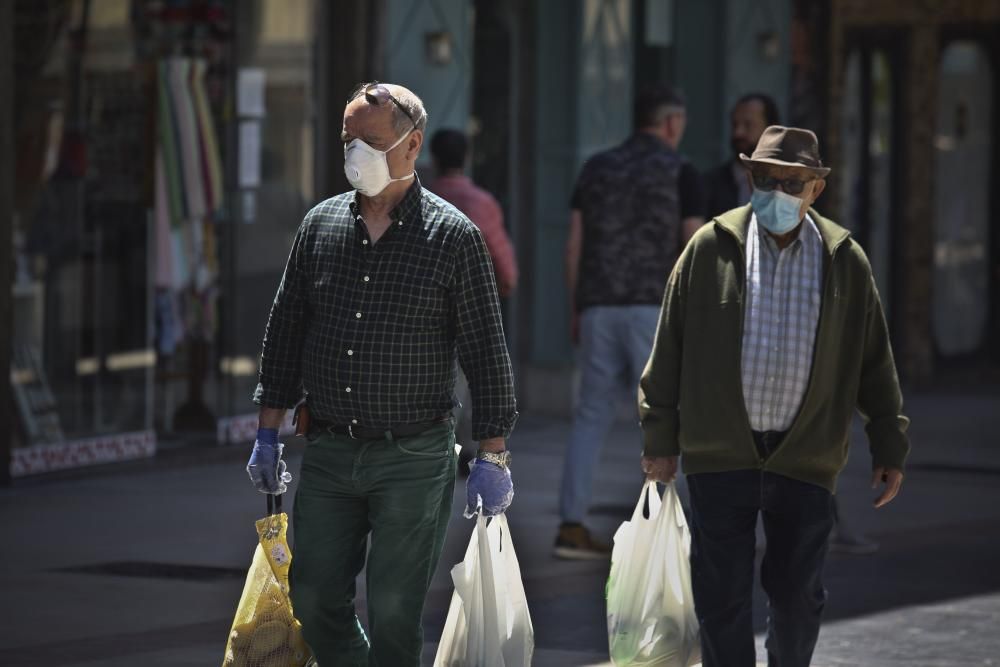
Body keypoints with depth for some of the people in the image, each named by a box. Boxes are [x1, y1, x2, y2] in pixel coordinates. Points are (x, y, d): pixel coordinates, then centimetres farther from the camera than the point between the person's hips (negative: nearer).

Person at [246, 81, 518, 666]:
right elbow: (285, 331, 13)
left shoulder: (453, 235, -5)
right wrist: (269, 432, 11)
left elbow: (487, 350, -4)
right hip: (329, 454, 4)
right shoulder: (320, 225, 7)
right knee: (315, 598, 5)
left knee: (395, 612, -2)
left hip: (413, 460, -4)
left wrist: (493, 457, -7)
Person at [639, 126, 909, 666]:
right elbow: (669, 350, 3)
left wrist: (889, 447, 7)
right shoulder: (710, 247, 0)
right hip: (721, 456, -1)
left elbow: (874, 359, 8)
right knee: (721, 598, 2)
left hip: (805, 458, 1)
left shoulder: (845, 260, 3)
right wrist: (661, 440, 2)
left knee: (797, 595, 7)